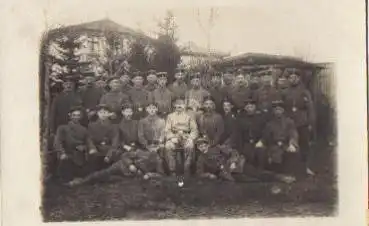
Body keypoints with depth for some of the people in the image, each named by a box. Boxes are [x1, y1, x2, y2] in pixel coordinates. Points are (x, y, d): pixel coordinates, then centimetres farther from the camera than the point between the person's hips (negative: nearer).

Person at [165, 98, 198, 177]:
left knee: (190, 146, -34)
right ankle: (172, 171, -25)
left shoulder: (188, 116, 15)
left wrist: (190, 138, -13)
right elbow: (167, 130, 7)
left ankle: (187, 171, -28)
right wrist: (172, 137, -14)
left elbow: (194, 130, 7)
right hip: (174, 137, 1)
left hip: (186, 138, 0)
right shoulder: (170, 116, 16)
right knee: (168, 146, -32)